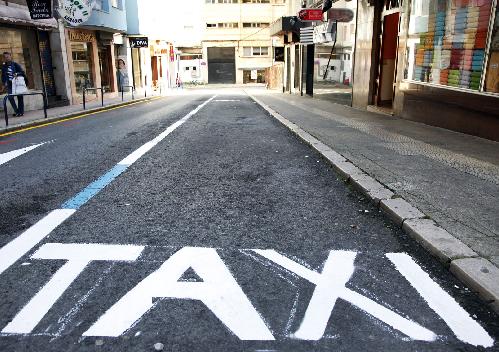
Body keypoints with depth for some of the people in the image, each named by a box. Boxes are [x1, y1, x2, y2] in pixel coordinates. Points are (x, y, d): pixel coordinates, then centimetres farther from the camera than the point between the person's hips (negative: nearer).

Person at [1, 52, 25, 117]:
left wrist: (17, 74, -21)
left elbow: (22, 72, -3)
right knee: (10, 97, -12)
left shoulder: (15, 64, -2)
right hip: (10, 84, 2)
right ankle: (17, 111, -2)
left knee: (20, 97, 1)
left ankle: (21, 111, 9)